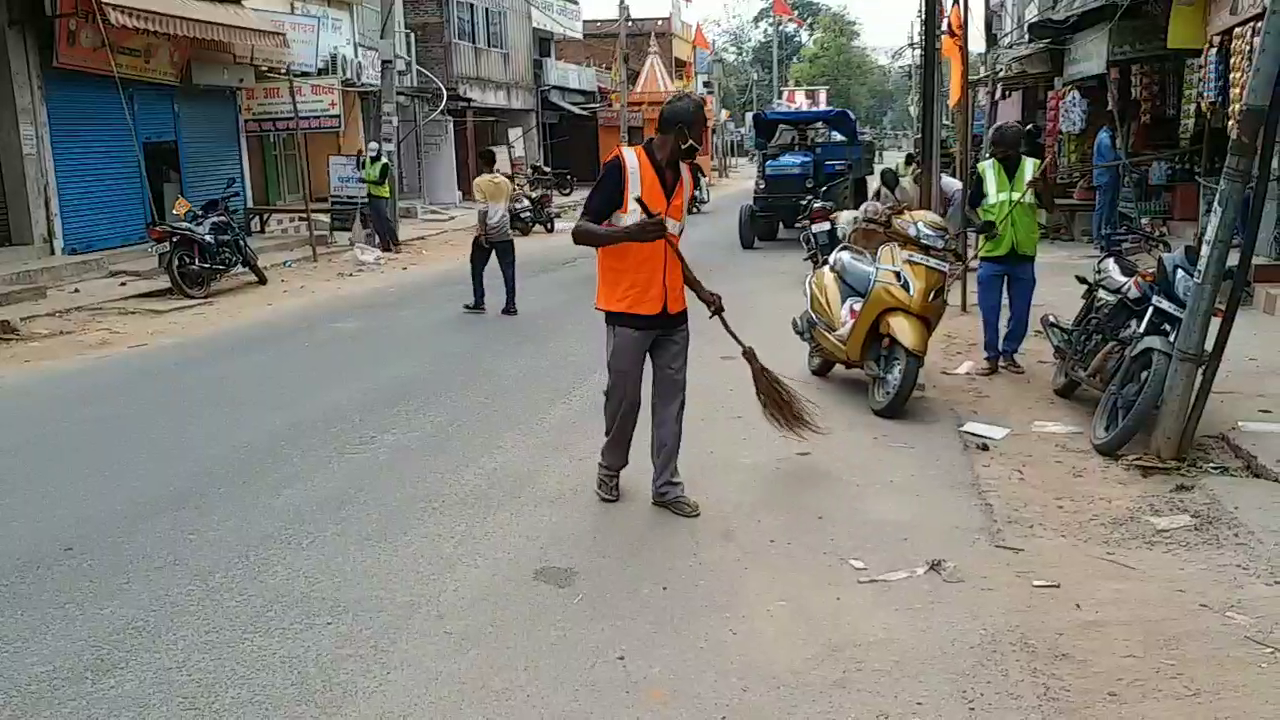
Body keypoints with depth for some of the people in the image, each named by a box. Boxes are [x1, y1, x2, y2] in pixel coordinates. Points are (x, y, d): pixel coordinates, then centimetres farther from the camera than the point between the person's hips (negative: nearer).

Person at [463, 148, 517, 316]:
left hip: (486, 233, -4)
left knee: (477, 269, 12)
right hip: (504, 232, 4)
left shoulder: (479, 182, -6)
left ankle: (478, 303, 15)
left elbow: (483, 209, -14)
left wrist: (482, 232, -14)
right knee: (508, 270, 3)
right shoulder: (505, 182, 9)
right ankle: (510, 305, 1)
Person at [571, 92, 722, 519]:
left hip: (673, 313, 6)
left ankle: (666, 485, 21)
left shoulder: (685, 177, 9)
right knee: (624, 399, 8)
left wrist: (701, 292, 16)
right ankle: (610, 467, 32)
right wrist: (630, 232, -31)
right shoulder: (623, 166, -12)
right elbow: (581, 231, -14)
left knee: (670, 400, 9)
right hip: (629, 311, -6)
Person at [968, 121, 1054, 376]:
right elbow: (971, 205, 7)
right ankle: (992, 356, 14)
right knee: (989, 311, 1)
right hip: (992, 252, -1)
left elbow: (1050, 207, 0)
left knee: (1020, 312, 8)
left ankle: (1009, 353, 23)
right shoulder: (984, 169, 0)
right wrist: (981, 223, -12)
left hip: (1023, 253, 1)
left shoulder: (1034, 167, 1)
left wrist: (1043, 188, -20)